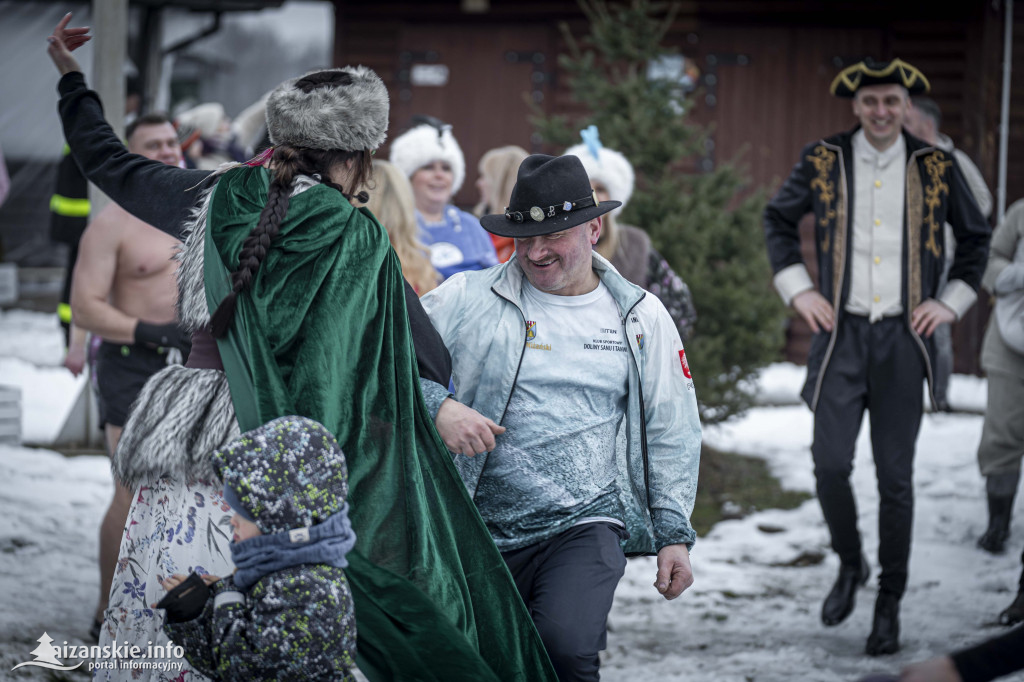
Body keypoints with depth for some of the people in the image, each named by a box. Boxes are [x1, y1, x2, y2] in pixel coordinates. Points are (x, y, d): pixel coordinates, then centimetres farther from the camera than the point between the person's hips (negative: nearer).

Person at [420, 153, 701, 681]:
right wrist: (438, 406, -21)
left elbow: (671, 433, 13)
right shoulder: (466, 299, 2)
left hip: (585, 524, -1)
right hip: (480, 527, 1)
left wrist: (675, 533, 8)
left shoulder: (641, 318, 8)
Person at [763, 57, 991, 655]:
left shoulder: (936, 168, 2)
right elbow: (779, 220, 15)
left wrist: (951, 302, 5)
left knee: (896, 476, 2)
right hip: (841, 335, 0)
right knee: (830, 463, -11)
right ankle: (850, 565, 17)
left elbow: (977, 237, 15)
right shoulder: (823, 161, 1)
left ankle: (890, 604, 14)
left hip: (903, 338, 0)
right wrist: (797, 290, 6)